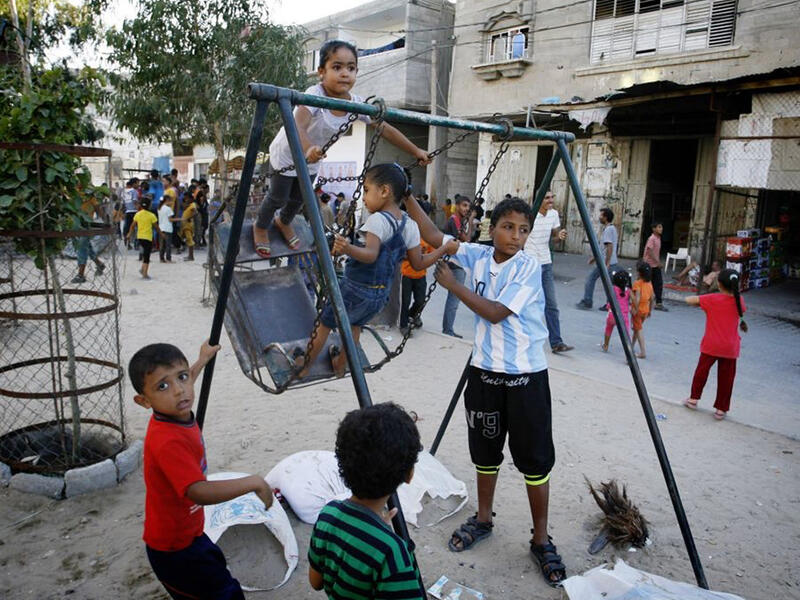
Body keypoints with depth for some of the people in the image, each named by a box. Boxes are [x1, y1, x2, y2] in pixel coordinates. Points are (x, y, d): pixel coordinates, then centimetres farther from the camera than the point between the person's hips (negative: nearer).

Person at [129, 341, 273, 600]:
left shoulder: (177, 413, -10)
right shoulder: (168, 441, -37)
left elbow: (180, 386, 16)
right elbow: (200, 492, -45)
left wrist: (203, 359, 28)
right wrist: (254, 482, -38)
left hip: (188, 531, 10)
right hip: (174, 548, -9)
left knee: (215, 562, 33)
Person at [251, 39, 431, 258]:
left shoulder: (357, 103, -20)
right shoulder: (315, 95, -37)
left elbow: (385, 129, -12)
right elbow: (298, 127, -51)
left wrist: (416, 151, -11)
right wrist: (308, 150, -72)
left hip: (311, 160, 5)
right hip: (287, 153, -5)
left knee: (299, 198, 22)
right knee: (278, 197, 9)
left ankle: (284, 223, 54)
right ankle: (260, 227, 41)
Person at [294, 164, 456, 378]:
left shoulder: (377, 220, -22)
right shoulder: (410, 226, -3)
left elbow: (371, 254, -35)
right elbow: (418, 264, 1)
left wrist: (348, 249, -52)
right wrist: (445, 249, 10)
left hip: (354, 288, -6)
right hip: (380, 294, 6)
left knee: (325, 324, 16)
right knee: (354, 324, 30)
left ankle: (304, 366, 30)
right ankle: (340, 365, 44)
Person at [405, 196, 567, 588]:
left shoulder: (529, 267, -12)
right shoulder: (478, 256, 1)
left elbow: (495, 312, -19)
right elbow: (432, 237, 1)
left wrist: (453, 285, -14)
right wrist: (408, 196, -7)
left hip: (525, 375, -4)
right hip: (484, 371, 4)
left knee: (535, 459, 4)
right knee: (485, 451, 17)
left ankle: (541, 541, 20)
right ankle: (483, 519, 38)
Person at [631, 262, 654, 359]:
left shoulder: (637, 283, -16)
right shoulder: (649, 283, 5)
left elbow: (637, 297, -25)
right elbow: (652, 298, 10)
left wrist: (635, 308, -19)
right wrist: (650, 310, 19)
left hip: (638, 309, -7)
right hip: (646, 310, 7)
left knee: (638, 329, 0)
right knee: (637, 328, 22)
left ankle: (643, 352, -4)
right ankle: (631, 346, 36)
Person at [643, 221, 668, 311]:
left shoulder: (658, 238, 10)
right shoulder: (652, 238, -15)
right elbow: (650, 251, -21)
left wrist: (659, 262, 11)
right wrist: (658, 262, -22)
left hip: (656, 265, 8)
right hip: (650, 264, -8)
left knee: (659, 283, 4)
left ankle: (658, 303, 7)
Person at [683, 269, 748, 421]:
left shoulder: (712, 299, -13)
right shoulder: (739, 300, -3)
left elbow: (689, 300, -9)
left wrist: (701, 302, 6)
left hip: (711, 345, -2)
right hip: (730, 347, 2)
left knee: (702, 371, 17)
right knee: (726, 378, 10)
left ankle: (693, 399, 27)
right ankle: (721, 409, 16)